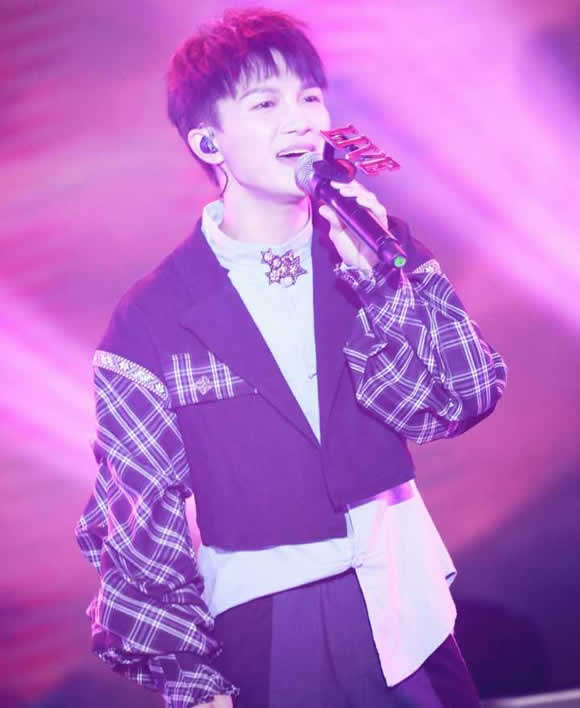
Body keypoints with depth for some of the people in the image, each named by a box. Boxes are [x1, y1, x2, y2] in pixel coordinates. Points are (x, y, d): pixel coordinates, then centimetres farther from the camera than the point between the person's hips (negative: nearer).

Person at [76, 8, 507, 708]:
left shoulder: (380, 248, -2)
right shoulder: (151, 320, -10)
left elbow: (466, 400, -11)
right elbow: (134, 525, -5)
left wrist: (373, 276, -22)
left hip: (410, 609, 3)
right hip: (267, 642, -2)